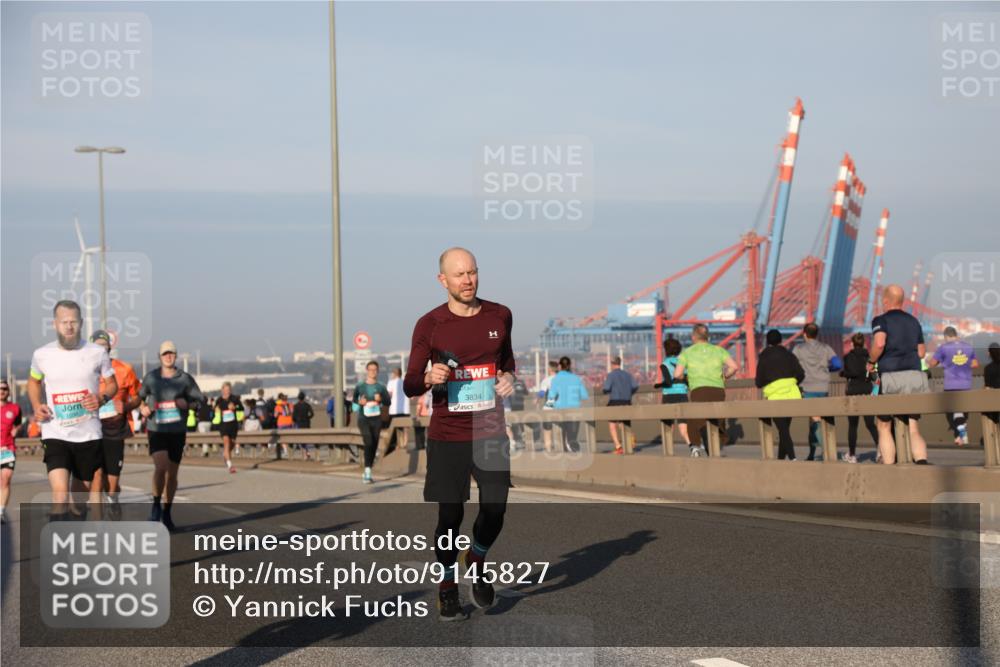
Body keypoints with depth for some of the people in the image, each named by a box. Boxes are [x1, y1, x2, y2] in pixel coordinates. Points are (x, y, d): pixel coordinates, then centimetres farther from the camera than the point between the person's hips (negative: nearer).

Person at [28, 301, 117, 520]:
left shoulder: (97, 353, -3)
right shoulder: (42, 355, -1)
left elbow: (112, 384, 10)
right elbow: (33, 381, 18)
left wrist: (102, 398, -12)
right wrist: (36, 406, -1)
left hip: (88, 434, 1)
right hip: (55, 435, -1)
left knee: (89, 489, 14)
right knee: (60, 493, -18)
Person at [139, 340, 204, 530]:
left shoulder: (185, 379, 0)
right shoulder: (151, 377, 1)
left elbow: (200, 400, 6)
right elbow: (140, 396, 15)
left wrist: (187, 403, -14)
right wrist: (143, 408, -5)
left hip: (177, 431, 2)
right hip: (156, 430, -1)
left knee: (172, 473, 8)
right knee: (161, 467, -21)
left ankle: (166, 513, 24)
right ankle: (156, 504, 0)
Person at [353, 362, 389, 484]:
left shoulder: (381, 387, 5)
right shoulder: (360, 386, 3)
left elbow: (388, 402, 5)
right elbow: (354, 399, 14)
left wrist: (381, 399, -15)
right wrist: (359, 402, -7)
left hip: (376, 419, 2)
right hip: (364, 419, -2)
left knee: (374, 446, 6)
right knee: (369, 443, -20)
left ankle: (367, 473, 20)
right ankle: (367, 471, -20)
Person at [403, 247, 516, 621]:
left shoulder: (500, 316, 4)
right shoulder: (429, 325, -4)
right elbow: (410, 386, -1)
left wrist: (508, 377, 3)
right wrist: (429, 379, -22)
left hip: (491, 433, 2)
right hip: (447, 437, -2)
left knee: (495, 509, -4)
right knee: (450, 515, 1)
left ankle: (476, 563, 26)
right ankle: (447, 587, 21)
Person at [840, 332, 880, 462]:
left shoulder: (849, 356, -6)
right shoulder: (869, 356, 5)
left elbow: (852, 372, -19)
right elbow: (874, 375, 3)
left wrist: (843, 372, 0)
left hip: (854, 390, -3)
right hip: (868, 390, 3)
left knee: (852, 425, 6)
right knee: (870, 424, 6)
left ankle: (852, 454, 9)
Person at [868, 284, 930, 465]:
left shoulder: (881, 320, -1)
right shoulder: (913, 321, 17)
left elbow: (879, 343, -20)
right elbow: (921, 352, 19)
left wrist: (871, 361, -3)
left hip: (892, 377, -4)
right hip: (915, 376, 4)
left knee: (884, 427, 10)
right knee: (913, 428, 4)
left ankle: (889, 469, 2)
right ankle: (922, 462, -19)